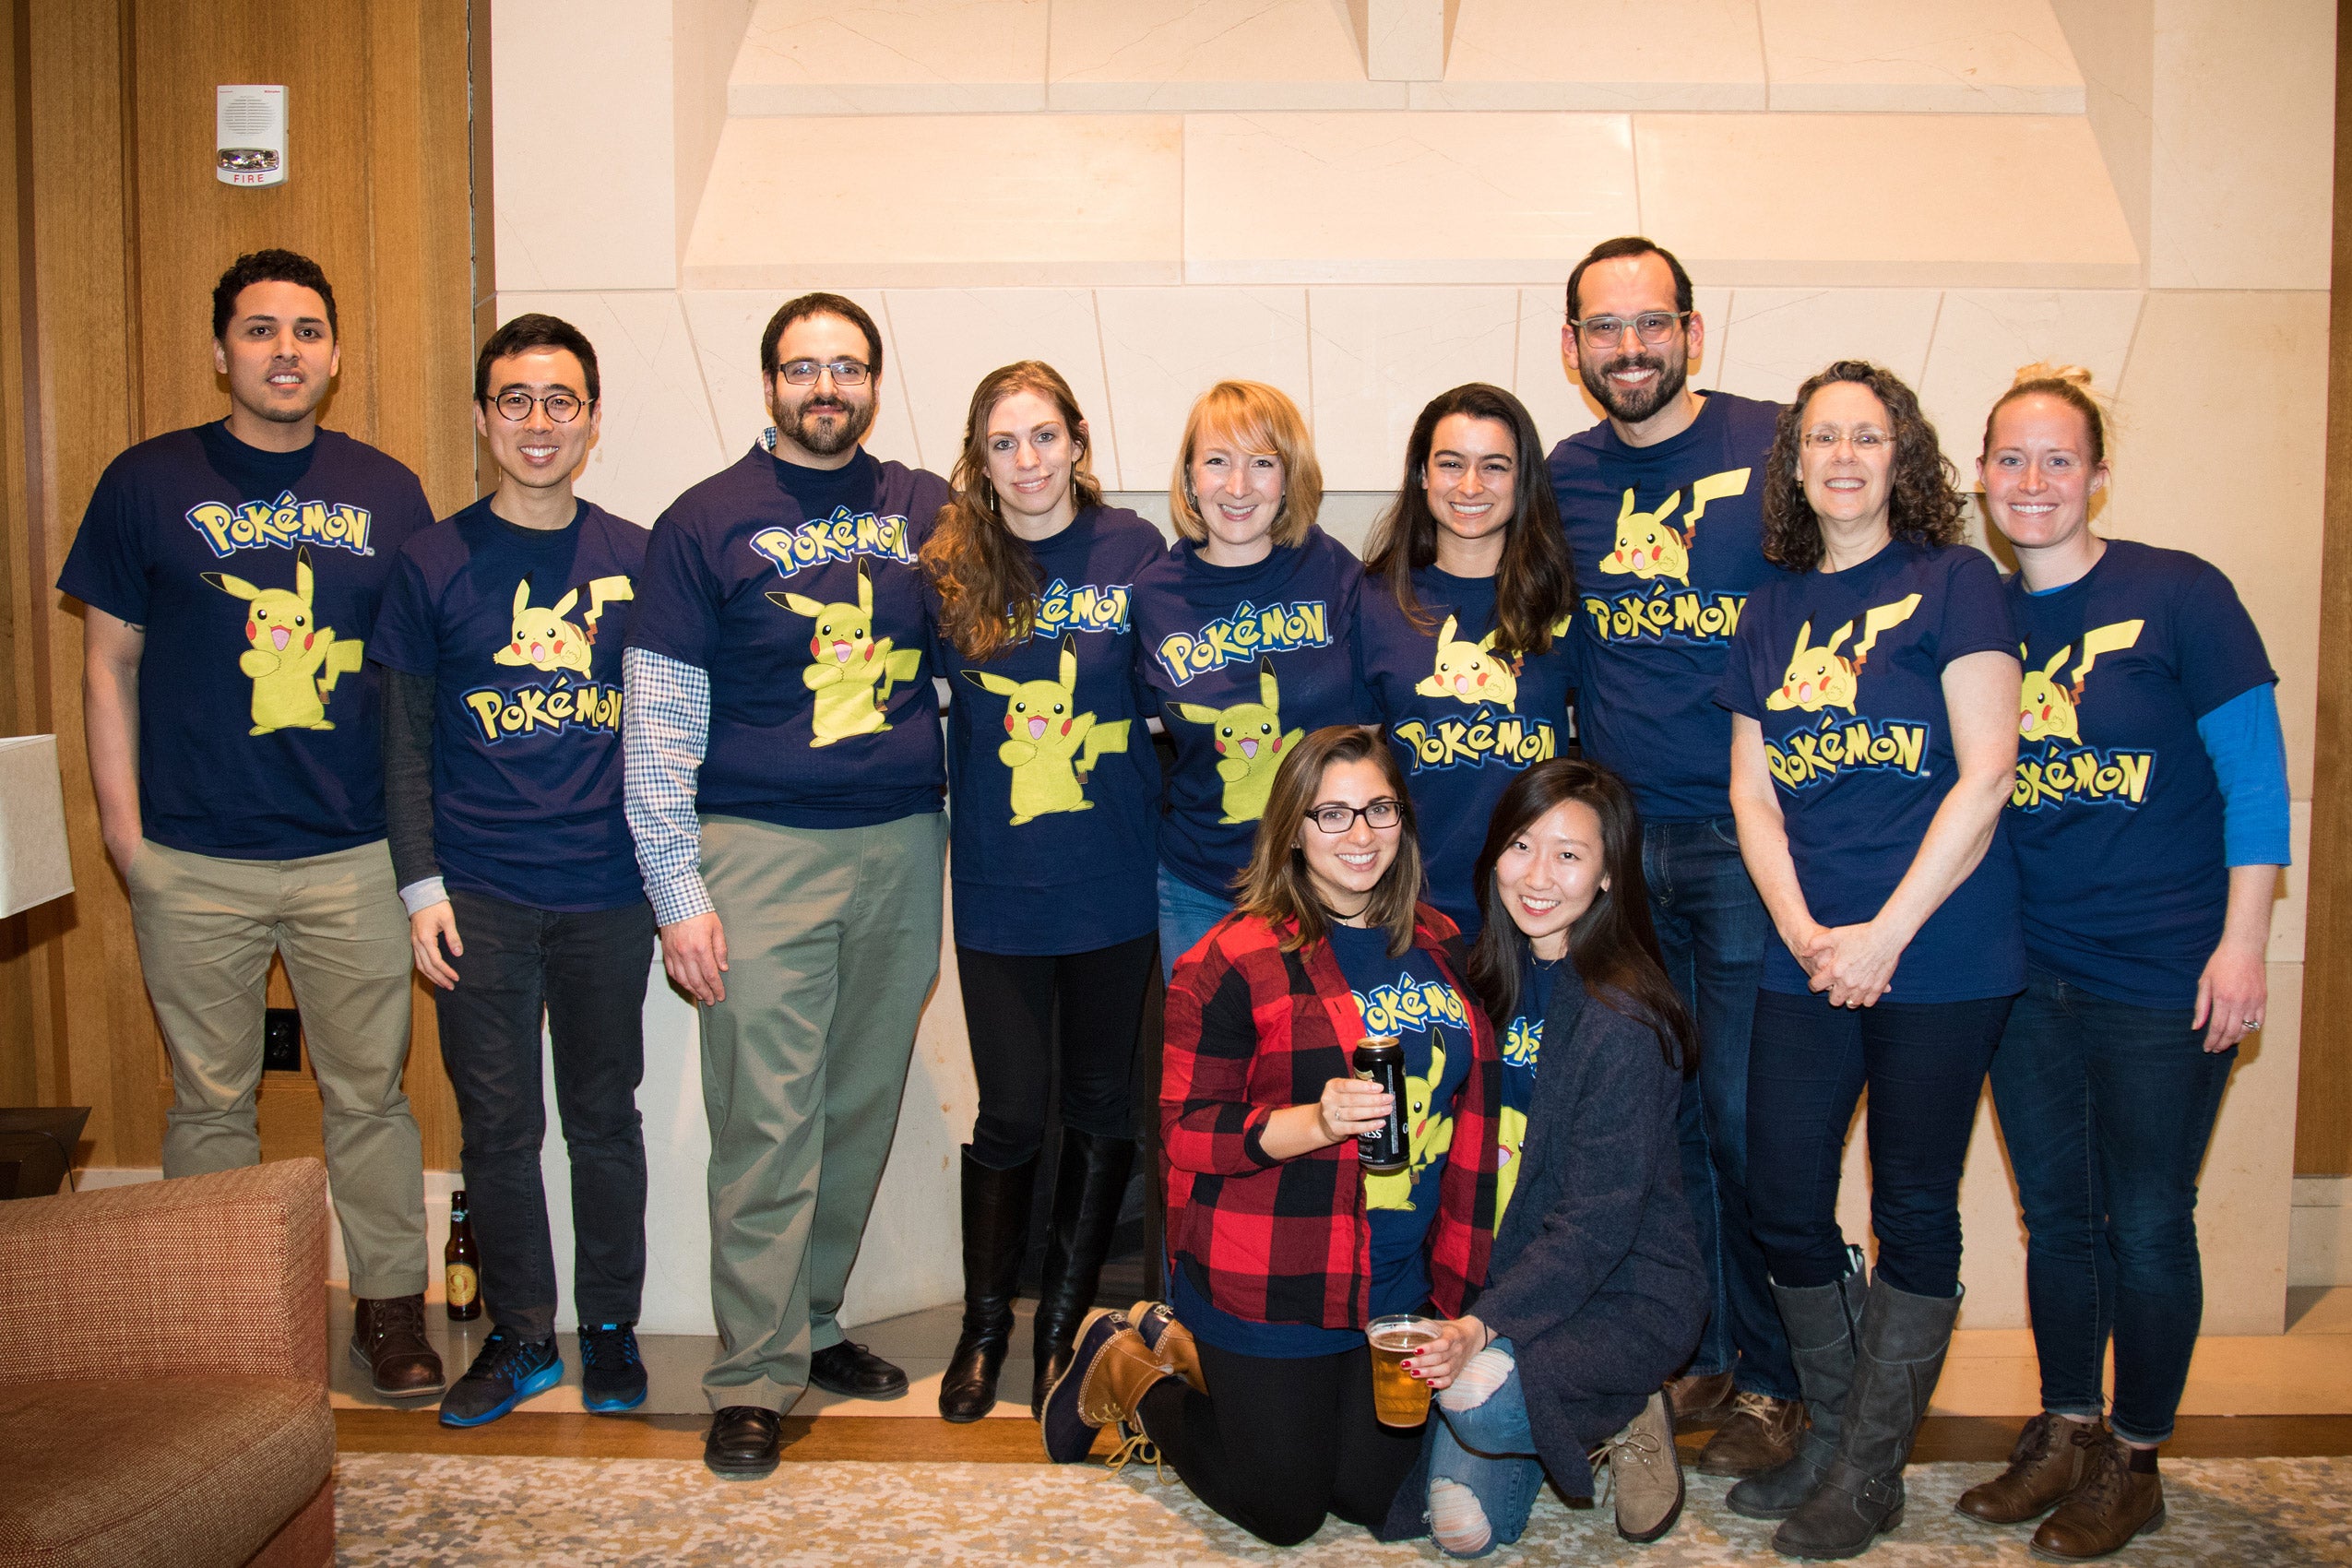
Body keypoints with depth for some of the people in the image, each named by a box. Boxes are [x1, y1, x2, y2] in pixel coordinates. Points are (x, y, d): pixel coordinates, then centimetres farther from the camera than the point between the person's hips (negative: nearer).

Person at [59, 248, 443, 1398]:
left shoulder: (387, 493, 7)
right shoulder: (147, 483, 3)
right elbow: (109, 661, 5)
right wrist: (123, 826, 0)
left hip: (354, 857, 1)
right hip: (193, 862, 0)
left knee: (368, 1092, 7)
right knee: (210, 1099, 10)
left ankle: (390, 1304, 21)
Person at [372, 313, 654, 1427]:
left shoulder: (635, 559, 4)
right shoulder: (435, 562, 2)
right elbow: (406, 741, 3)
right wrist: (421, 886, -3)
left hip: (609, 891, 1)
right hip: (480, 896, 0)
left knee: (604, 1117, 10)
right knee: (497, 1126, 7)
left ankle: (610, 1327, 26)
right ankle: (519, 1334, 23)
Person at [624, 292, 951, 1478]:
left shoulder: (928, 510, 9)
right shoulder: (705, 522, 1)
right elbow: (659, 721, -2)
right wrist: (677, 889, -8)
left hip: (902, 845, 4)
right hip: (760, 848, -3)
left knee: (863, 1108, 11)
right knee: (767, 1121, -4)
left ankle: (812, 1323, 26)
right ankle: (752, 1378, 7)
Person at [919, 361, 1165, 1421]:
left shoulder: (1133, 549, -2)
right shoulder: (950, 568, 0)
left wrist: (1164, 828, -4)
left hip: (1116, 883, 0)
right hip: (999, 886, 0)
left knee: (1100, 1110, 11)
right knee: (1010, 1114, 4)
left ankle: (1065, 1322, 28)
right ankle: (985, 1323, 25)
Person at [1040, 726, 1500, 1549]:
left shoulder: (1439, 946, 5)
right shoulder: (1235, 961, -15)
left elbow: (1469, 1104, 16)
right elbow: (1185, 1134, -15)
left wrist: (1456, 1267, 12)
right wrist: (1314, 1122, -30)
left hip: (1397, 1285, 6)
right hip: (1271, 1289, -6)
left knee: (1371, 1494, 13)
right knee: (1284, 1512, 5)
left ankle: (1188, 1350, 31)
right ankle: (1124, 1371, 28)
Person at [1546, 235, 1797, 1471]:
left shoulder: (1775, 450, -5)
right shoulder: (1567, 477, 9)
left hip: (1744, 840, -4)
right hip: (1614, 843, 5)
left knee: (1743, 1118, -1)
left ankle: (1770, 1380, 16)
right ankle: (1697, 1355, 27)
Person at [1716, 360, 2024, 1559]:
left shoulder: (1953, 583, -3)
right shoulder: (1771, 612, 12)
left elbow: (1985, 775, -10)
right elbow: (1752, 795, 10)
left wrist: (1883, 937, -13)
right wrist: (1805, 933, -5)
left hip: (1938, 958, -5)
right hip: (1807, 959, 5)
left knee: (1912, 1211, 6)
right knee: (1783, 1202, 7)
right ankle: (1830, 1435, 28)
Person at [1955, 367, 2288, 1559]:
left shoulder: (2178, 595, -6)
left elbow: (2254, 776, -6)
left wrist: (2240, 944, -11)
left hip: (2166, 973, -4)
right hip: (2028, 970, 4)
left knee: (2145, 1223, 5)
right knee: (2056, 1214, 13)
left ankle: (2134, 1462, 21)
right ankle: (2065, 1434, 29)